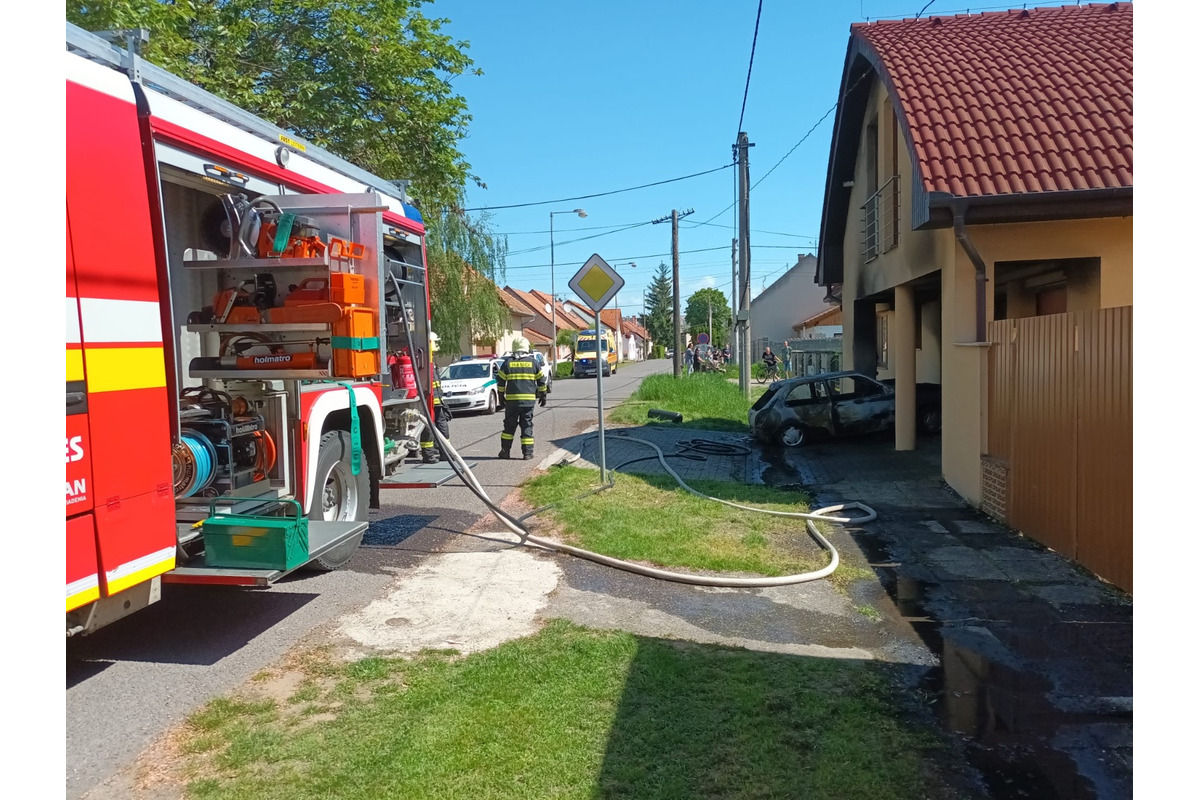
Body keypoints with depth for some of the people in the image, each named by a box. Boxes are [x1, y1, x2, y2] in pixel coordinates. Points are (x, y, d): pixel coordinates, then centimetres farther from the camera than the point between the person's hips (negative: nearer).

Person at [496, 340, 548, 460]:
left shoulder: (507, 362, 1)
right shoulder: (533, 362, 2)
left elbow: (500, 381, 4)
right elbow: (541, 380, 7)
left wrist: (501, 396, 14)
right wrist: (543, 395, 18)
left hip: (511, 399, 0)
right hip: (529, 399, 0)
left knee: (509, 425, 11)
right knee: (527, 425, 4)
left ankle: (505, 451, 12)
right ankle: (527, 452, 2)